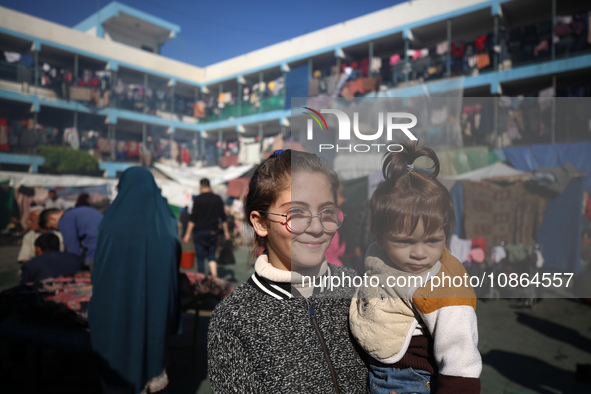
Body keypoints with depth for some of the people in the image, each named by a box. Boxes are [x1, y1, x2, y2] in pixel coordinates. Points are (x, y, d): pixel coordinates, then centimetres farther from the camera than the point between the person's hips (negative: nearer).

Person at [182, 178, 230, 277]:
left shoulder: (197, 199, -6)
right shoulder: (217, 199, 4)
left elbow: (192, 219, -8)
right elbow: (223, 217, 7)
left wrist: (188, 234, -4)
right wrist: (226, 232, 15)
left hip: (200, 231, -3)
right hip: (213, 231, 3)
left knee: (200, 257, 6)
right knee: (212, 255, 10)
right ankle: (214, 276, -8)